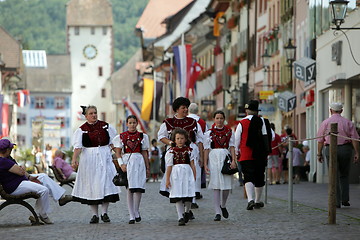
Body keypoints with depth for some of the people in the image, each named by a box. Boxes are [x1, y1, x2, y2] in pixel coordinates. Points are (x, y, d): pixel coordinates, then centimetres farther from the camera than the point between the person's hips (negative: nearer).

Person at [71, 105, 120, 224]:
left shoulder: (105, 126, 7)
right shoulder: (81, 130, 1)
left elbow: (113, 142, 12)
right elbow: (77, 146, -10)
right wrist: (74, 159, -23)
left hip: (104, 158, 1)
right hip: (89, 159, -1)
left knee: (105, 184, -5)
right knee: (91, 185, 0)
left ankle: (104, 213, 4)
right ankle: (95, 215, 6)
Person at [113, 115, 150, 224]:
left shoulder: (142, 136, 9)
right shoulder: (121, 137, 7)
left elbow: (145, 153, 12)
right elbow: (118, 153, 5)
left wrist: (147, 168, 11)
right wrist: (121, 164, -10)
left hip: (139, 161, 1)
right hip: (127, 161, 0)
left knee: (138, 188, -10)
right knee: (129, 189, -2)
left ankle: (136, 212, 8)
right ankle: (132, 216, 1)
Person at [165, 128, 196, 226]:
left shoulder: (189, 150, 6)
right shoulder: (171, 151, 2)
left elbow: (192, 165, 8)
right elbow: (169, 166, 2)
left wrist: (194, 177, 5)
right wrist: (167, 179, -1)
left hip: (187, 173, 1)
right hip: (176, 174, -1)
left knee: (188, 197, 0)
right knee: (178, 198, -3)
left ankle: (187, 212, 28)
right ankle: (180, 217, 1)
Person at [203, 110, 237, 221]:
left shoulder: (229, 132, 10)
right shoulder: (209, 133, 7)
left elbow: (232, 147, 6)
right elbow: (206, 149, 6)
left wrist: (233, 160, -7)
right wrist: (205, 164, 0)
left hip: (226, 158, 1)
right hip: (214, 158, -1)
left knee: (227, 185, -2)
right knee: (216, 186, -4)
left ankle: (223, 206, 27)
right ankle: (217, 212, -2)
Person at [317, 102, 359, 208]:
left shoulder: (325, 123, 3)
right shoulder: (348, 123, 6)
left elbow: (320, 140, 2)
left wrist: (319, 154, 8)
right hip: (345, 149, 1)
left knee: (334, 177, 1)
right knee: (344, 176, 16)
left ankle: (337, 202, -3)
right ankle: (345, 199, 7)